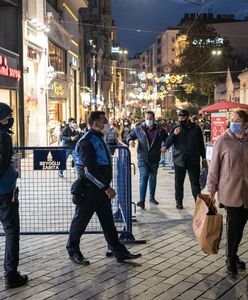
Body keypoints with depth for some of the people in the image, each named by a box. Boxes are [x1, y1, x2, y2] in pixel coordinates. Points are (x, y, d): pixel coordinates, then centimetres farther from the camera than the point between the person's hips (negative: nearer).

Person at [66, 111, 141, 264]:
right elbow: (89, 170, -24)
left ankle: (120, 252, 16)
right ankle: (73, 250, 22)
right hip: (89, 190, -9)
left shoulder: (99, 139, 14)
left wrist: (107, 186, 17)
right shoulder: (87, 142, -17)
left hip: (102, 189, 9)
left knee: (108, 221, 11)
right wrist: (106, 187, -22)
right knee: (81, 220, 6)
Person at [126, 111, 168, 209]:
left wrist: (165, 147, -9)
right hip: (143, 158, -2)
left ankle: (152, 198, 30)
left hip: (154, 159, 2)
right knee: (143, 177, -12)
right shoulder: (139, 129, 3)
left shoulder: (160, 130, 2)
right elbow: (130, 135, 12)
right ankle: (142, 200, -15)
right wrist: (130, 140, -10)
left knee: (153, 178, 14)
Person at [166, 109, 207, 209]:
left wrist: (203, 158, 10)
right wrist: (174, 134, -18)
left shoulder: (196, 128, 1)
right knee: (179, 182, 9)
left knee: (195, 182, 0)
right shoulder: (175, 128, 2)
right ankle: (178, 201, 22)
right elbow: (167, 144, -3)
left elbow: (201, 144, 10)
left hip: (193, 161, -1)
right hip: (179, 160, 1)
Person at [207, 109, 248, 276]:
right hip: (231, 191, -4)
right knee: (234, 224, -1)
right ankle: (231, 259, 15)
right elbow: (214, 166, -4)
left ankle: (233, 255, 29)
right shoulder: (223, 141, -7)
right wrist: (211, 189, -4)